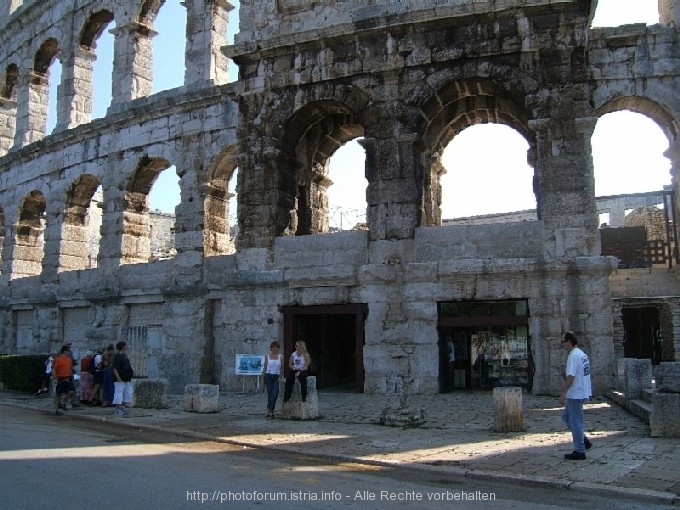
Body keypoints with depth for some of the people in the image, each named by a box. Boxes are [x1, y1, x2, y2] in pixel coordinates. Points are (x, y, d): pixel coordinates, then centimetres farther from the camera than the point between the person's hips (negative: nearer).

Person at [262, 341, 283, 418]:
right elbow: (265, 367, 9)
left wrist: (280, 376, -8)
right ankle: (271, 411, 4)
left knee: (275, 393, -15)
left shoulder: (280, 357, 5)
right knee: (270, 393, -3)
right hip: (268, 376, 0)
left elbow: (282, 368, 6)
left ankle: (269, 409, -11)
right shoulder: (267, 356, 6)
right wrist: (263, 378, 5)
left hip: (276, 377, 0)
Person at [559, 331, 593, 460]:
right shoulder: (582, 354, 13)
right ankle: (583, 441, 20)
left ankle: (579, 452, 7)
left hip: (575, 394, -10)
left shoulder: (573, 356, -19)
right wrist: (564, 388, 24)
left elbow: (570, 377, -25)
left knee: (575, 422, -1)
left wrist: (562, 394, -21)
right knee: (566, 416, 20)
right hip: (582, 392, 10)